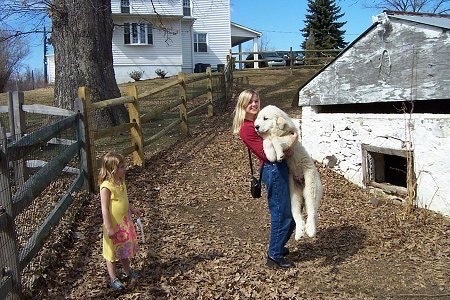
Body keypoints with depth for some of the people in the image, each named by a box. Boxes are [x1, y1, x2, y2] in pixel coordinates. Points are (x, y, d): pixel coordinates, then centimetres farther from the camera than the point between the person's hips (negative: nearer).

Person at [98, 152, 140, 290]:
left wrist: (131, 209, 14)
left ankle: (127, 271, 41)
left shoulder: (121, 182, 0)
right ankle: (113, 279, 23)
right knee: (112, 252, 9)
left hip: (125, 221, 8)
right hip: (114, 225, -8)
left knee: (125, 248, 23)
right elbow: (105, 209, -24)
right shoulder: (106, 187, -25)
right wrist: (109, 228, -23)